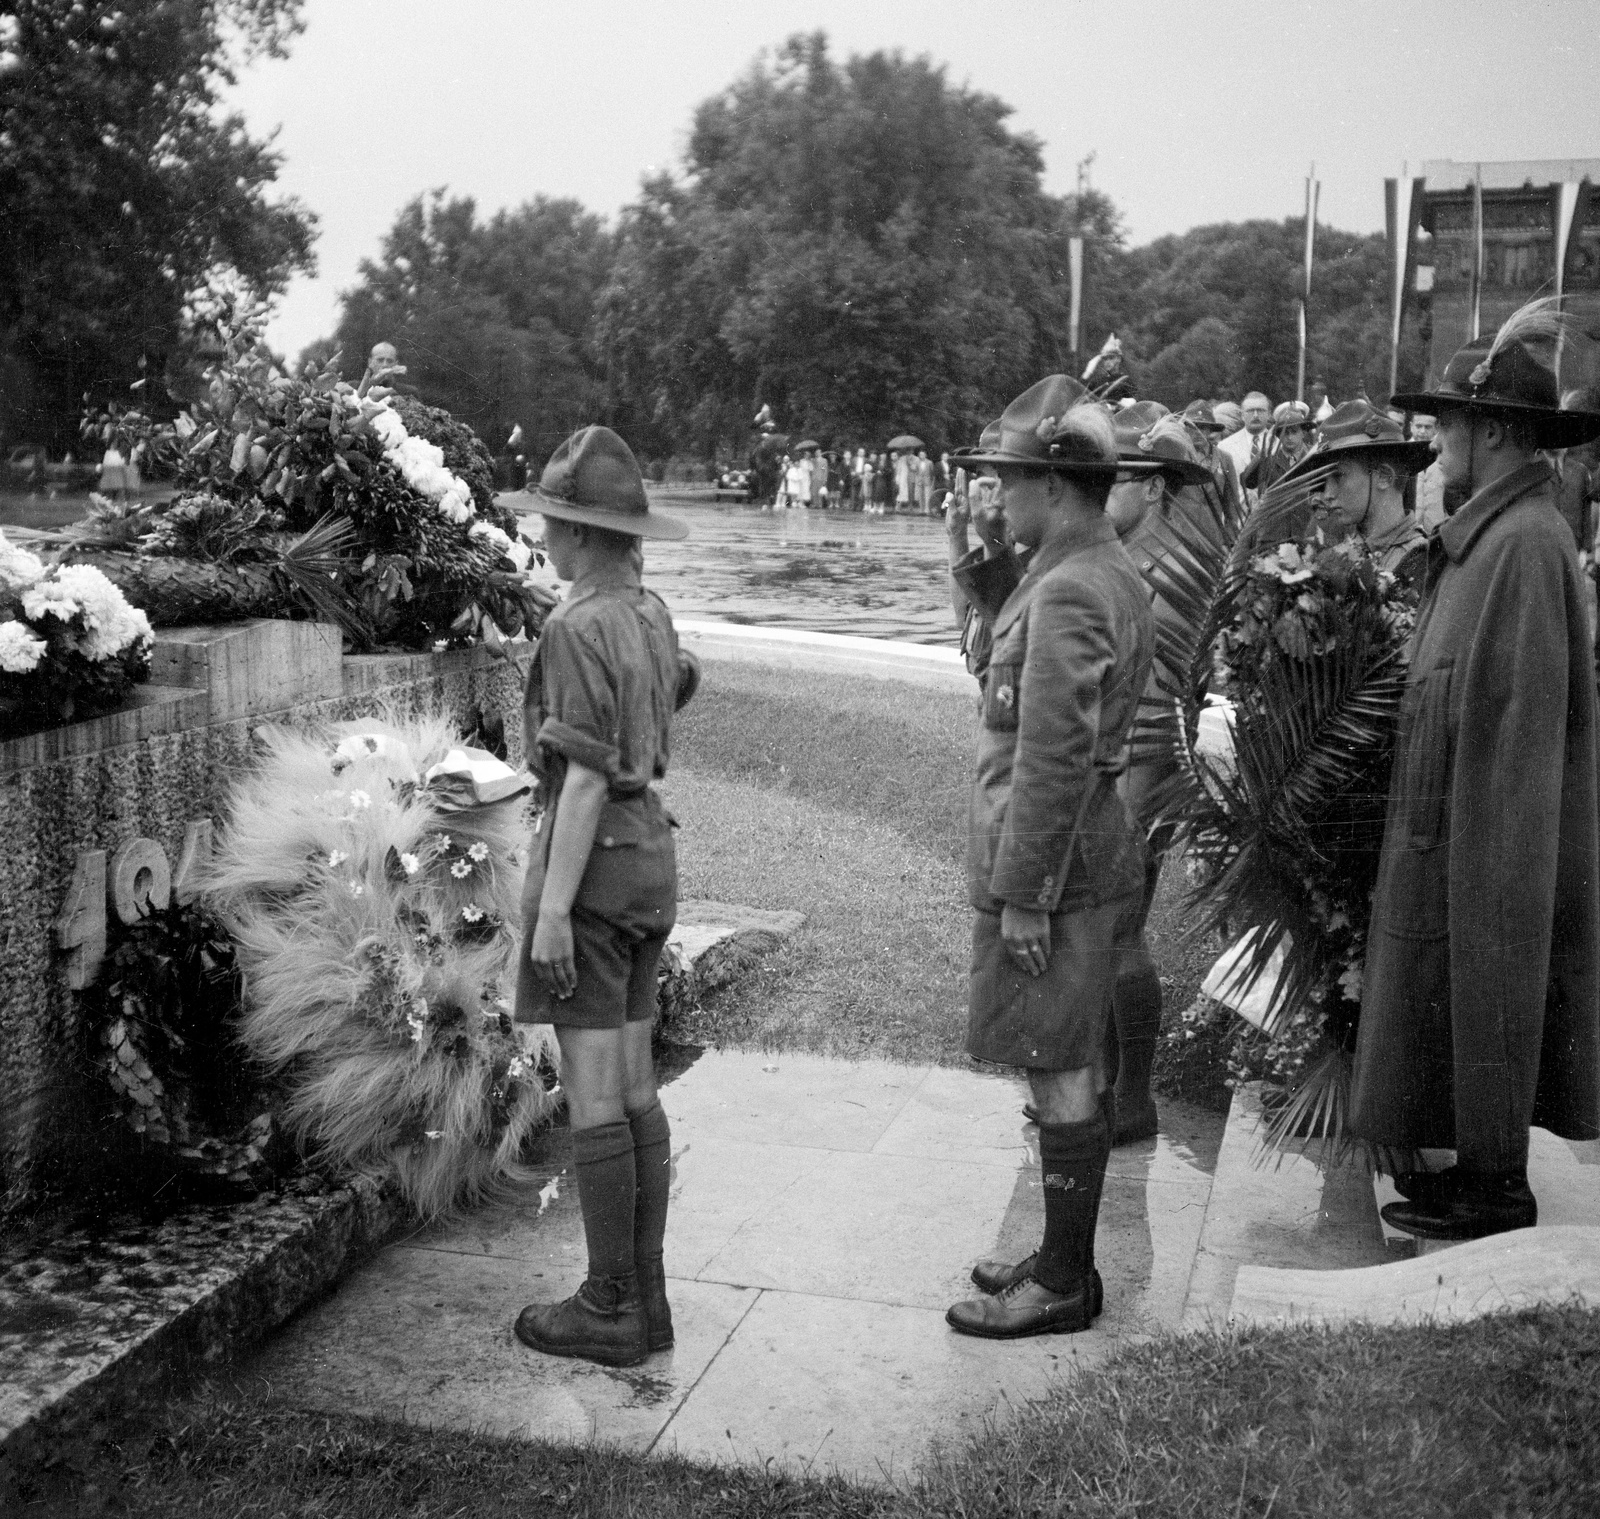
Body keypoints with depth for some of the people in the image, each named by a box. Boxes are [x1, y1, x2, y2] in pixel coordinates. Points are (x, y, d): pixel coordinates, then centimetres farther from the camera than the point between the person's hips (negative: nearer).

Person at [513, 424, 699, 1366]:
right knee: (633, 1089, 11)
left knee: (594, 1097, -2)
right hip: (651, 855, 9)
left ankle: (611, 1309, 7)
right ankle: (644, 1296, 17)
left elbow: (586, 778, -20)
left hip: (592, 863, -9)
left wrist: (552, 910, -19)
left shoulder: (580, 628, -16)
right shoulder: (650, 614, 10)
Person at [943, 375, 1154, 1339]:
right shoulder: (1117, 576, 12)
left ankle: (1063, 1287, 13)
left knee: (1063, 1076, 0)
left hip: (1054, 873, -10)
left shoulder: (1069, 593, -20)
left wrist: (1024, 897, -20)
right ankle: (1066, 1258, 29)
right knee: (1081, 1068, 16)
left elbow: (1054, 758, -24)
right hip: (1100, 860, 10)